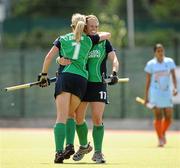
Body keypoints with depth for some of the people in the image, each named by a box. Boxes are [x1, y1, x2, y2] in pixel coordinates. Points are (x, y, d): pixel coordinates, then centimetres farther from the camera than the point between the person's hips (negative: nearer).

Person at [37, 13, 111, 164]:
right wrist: (93, 34, 45)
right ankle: (69, 145, 0)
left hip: (65, 77, -1)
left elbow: (49, 57, 9)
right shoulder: (89, 40, 17)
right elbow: (108, 34, 31)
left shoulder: (62, 39, 15)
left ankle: (59, 151, -22)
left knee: (62, 117, -9)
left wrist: (44, 75, 17)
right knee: (70, 115, 18)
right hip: (81, 79, 1)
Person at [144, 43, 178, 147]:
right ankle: (160, 139, 2)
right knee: (158, 117, -7)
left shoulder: (169, 62, 3)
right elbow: (148, 81, 2)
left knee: (169, 118, 1)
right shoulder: (151, 64, -1)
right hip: (155, 93, -2)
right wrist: (146, 96, 1)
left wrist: (175, 88, -17)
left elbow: (174, 76, 0)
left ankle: (163, 133, 28)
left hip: (167, 93, 2)